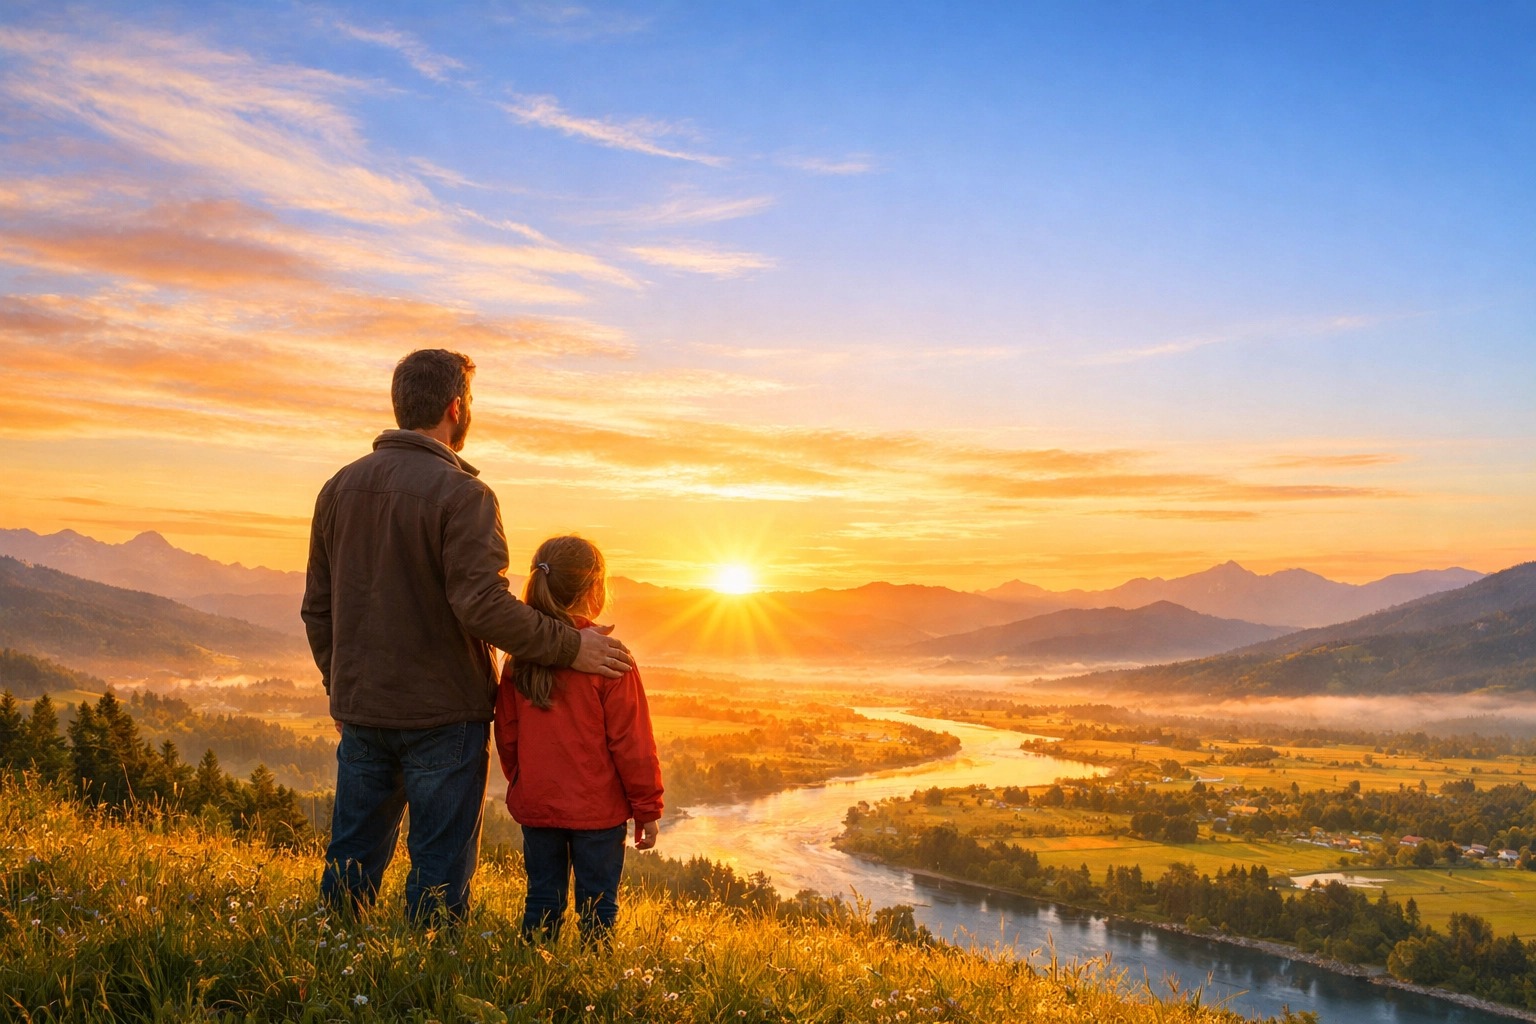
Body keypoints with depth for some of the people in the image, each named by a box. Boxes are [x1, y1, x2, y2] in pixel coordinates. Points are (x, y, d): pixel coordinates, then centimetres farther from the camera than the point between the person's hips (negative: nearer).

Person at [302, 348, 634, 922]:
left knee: (352, 856, 18)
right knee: (440, 871, 5)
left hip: (360, 710, 7)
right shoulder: (460, 494, -15)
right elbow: (484, 607, -24)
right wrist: (570, 646, -14)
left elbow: (317, 609, 12)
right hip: (443, 714, -6)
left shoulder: (340, 487, 7)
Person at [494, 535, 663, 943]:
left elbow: (507, 736, 7)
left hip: (535, 806, 4)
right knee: (597, 908, 7)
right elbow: (630, 740, -12)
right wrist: (647, 807, -3)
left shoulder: (519, 658, 0)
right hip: (597, 809, -4)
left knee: (542, 902, 15)